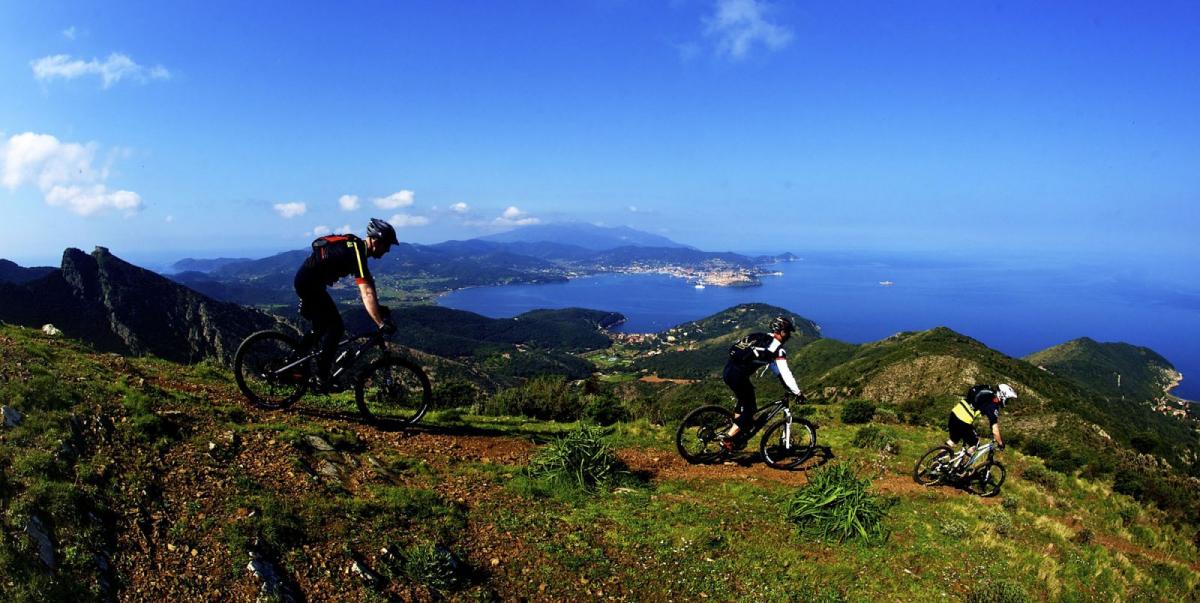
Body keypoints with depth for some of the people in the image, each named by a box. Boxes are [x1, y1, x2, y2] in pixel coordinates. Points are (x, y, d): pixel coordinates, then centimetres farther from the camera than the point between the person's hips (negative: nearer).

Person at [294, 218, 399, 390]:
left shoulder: (357, 246, 7)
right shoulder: (356, 252, -23)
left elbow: (368, 282, 15)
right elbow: (367, 293, -32)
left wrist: (379, 308, 12)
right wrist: (381, 324, -34)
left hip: (306, 281, 10)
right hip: (309, 283, -10)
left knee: (322, 327, 20)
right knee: (336, 327, -9)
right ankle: (320, 379, -5)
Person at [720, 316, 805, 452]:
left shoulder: (760, 338, 24)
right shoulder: (777, 348, -2)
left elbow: (773, 365, 34)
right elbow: (785, 373, -6)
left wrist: (785, 385, 37)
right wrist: (797, 393, 3)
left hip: (728, 370, 9)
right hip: (738, 375, -9)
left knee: (744, 401, 30)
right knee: (750, 410, 6)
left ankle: (735, 434, 32)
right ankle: (727, 440, 3)